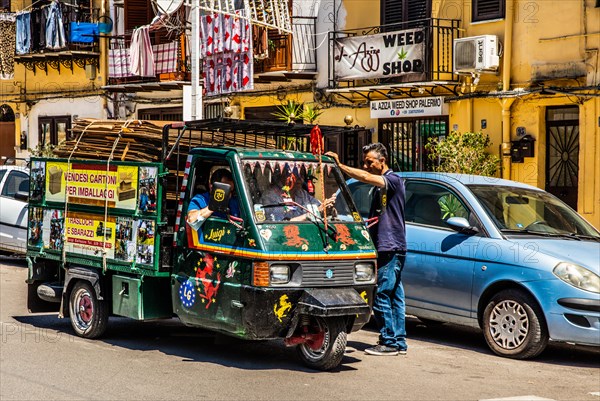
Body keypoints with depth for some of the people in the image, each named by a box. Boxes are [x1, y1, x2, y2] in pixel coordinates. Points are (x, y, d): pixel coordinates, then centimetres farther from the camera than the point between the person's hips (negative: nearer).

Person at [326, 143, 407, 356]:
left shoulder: (393, 180, -10)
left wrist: (340, 166, -25)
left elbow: (365, 177, -27)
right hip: (388, 248, 10)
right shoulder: (381, 185, 19)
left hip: (391, 248, -10)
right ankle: (399, 342, 14)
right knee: (395, 296, 10)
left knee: (381, 296, -8)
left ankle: (389, 342, -4)